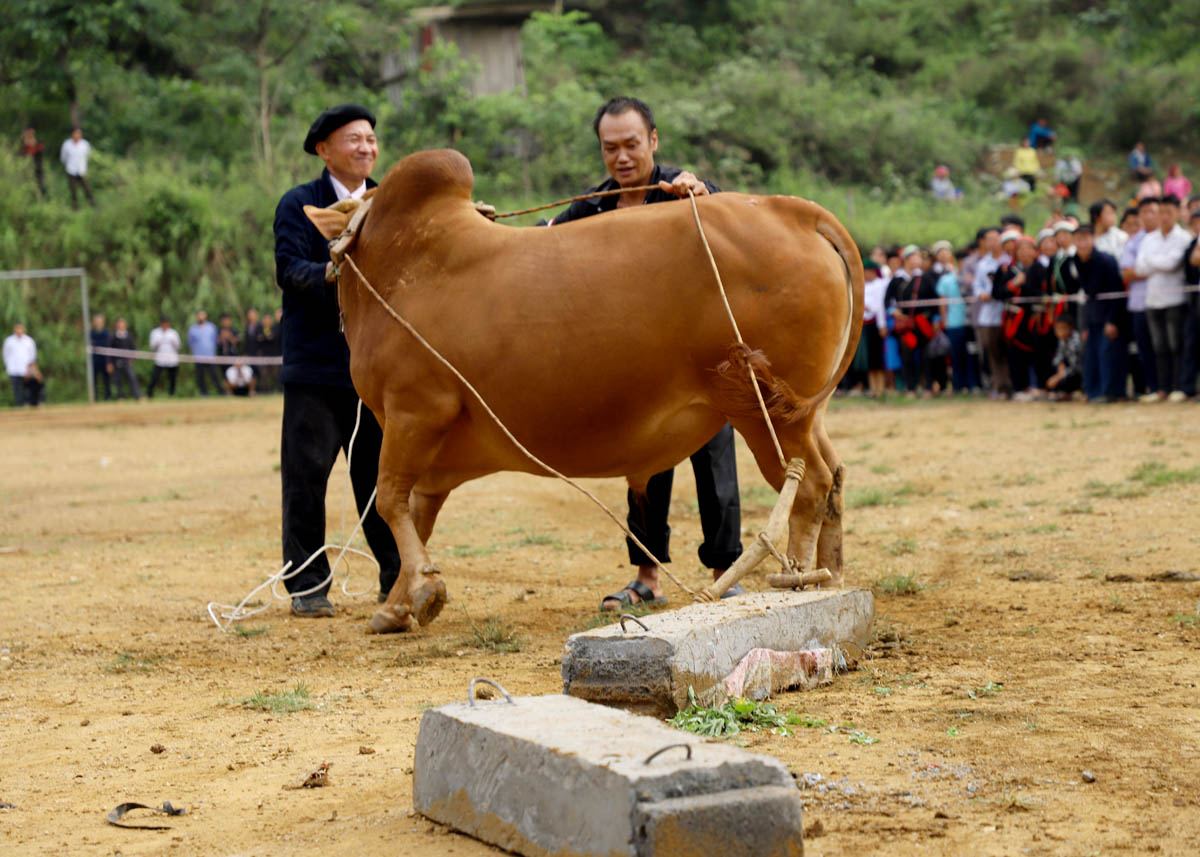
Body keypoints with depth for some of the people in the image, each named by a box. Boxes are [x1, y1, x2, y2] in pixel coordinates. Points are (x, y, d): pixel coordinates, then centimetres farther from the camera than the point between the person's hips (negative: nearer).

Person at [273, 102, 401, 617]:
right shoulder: (299, 204, 2)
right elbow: (288, 270, -10)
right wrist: (329, 275, -29)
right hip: (316, 363, -3)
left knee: (384, 471, 6)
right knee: (306, 473, -3)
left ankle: (397, 577, 15)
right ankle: (307, 585, 5)